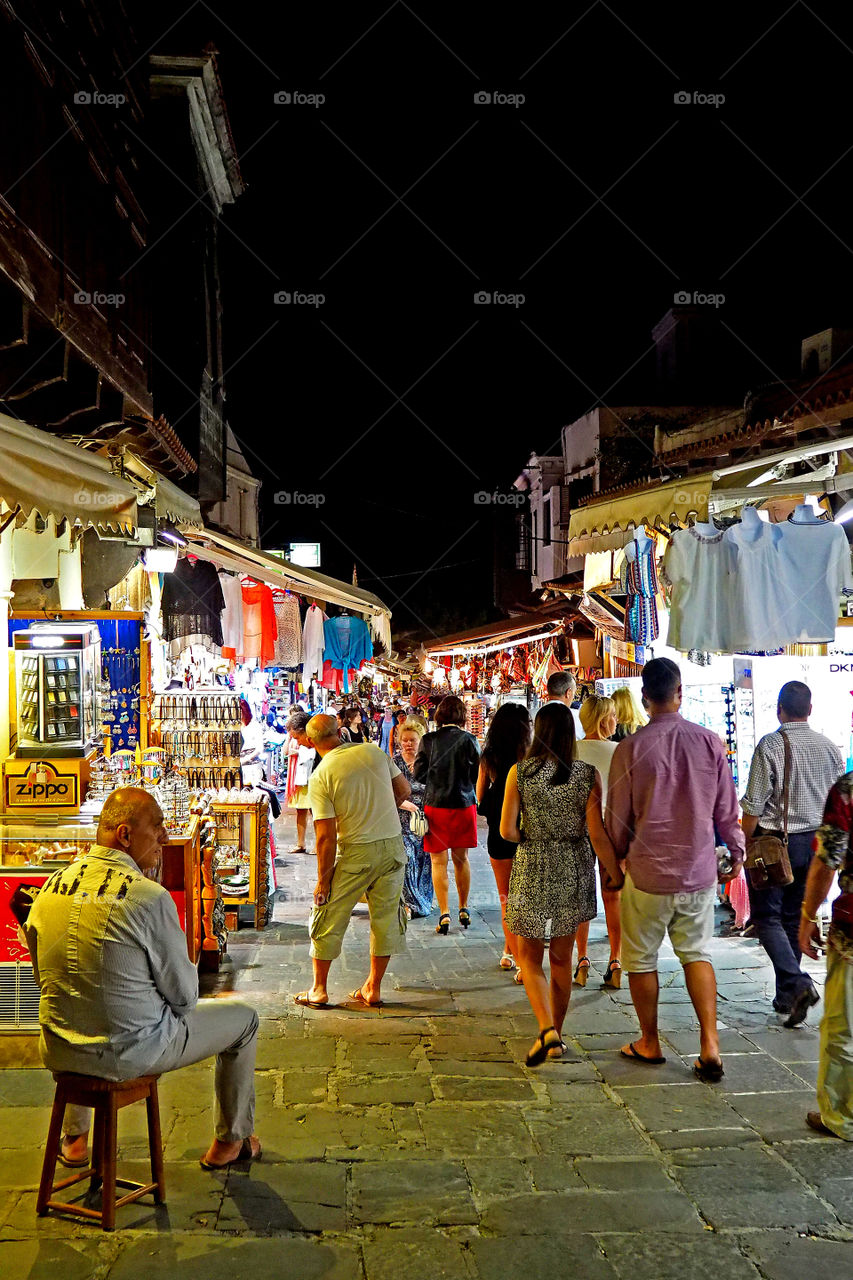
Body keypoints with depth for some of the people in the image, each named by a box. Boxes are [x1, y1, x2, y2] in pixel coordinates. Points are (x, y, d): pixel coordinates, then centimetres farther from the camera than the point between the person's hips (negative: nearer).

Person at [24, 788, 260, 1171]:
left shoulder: (51, 886, -5)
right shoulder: (150, 898, -23)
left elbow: (43, 975, 9)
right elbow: (183, 997, -14)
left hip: (58, 1052, 6)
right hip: (129, 1055, -6)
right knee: (243, 1018, 16)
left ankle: (74, 1139, 52)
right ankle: (230, 1142, 33)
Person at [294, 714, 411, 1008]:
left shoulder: (320, 778, -13)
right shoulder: (373, 751, -2)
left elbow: (326, 837, -15)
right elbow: (403, 790, 9)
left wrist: (323, 879, -5)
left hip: (355, 852, -4)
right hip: (393, 844, 4)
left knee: (329, 918, 12)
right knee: (386, 917, 14)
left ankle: (319, 989, 21)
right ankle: (373, 988, 23)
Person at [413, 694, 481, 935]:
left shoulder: (428, 740, -7)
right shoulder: (469, 739, -7)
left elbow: (417, 774, -3)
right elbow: (477, 774, -1)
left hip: (436, 805, -1)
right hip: (464, 804, 1)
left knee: (438, 861, 5)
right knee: (461, 858, 16)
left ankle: (444, 913, 0)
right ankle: (464, 909, 24)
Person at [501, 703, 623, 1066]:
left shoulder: (520, 772, -9)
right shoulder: (587, 775, -7)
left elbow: (507, 830, -11)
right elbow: (597, 835, -10)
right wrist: (619, 877, -2)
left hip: (531, 871, -2)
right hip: (574, 872, 2)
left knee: (530, 957, 11)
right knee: (561, 957, 17)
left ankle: (547, 1030, -8)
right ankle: (556, 1035, 26)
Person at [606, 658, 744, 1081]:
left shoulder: (630, 749, -13)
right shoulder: (709, 742, -8)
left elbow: (617, 819, -4)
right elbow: (727, 809, 2)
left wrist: (618, 856, 15)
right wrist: (736, 851, 19)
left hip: (647, 872, -2)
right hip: (699, 871, 3)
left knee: (641, 958, 14)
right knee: (697, 953, 16)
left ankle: (649, 1043, 27)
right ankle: (709, 1045, 9)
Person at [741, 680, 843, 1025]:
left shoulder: (770, 745, -14)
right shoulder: (829, 747, 3)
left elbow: (754, 805, -14)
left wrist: (744, 843, -2)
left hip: (774, 841, -5)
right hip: (813, 842, 6)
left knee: (767, 917, 3)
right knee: (794, 918, 15)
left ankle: (797, 983, -15)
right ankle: (787, 996, 21)